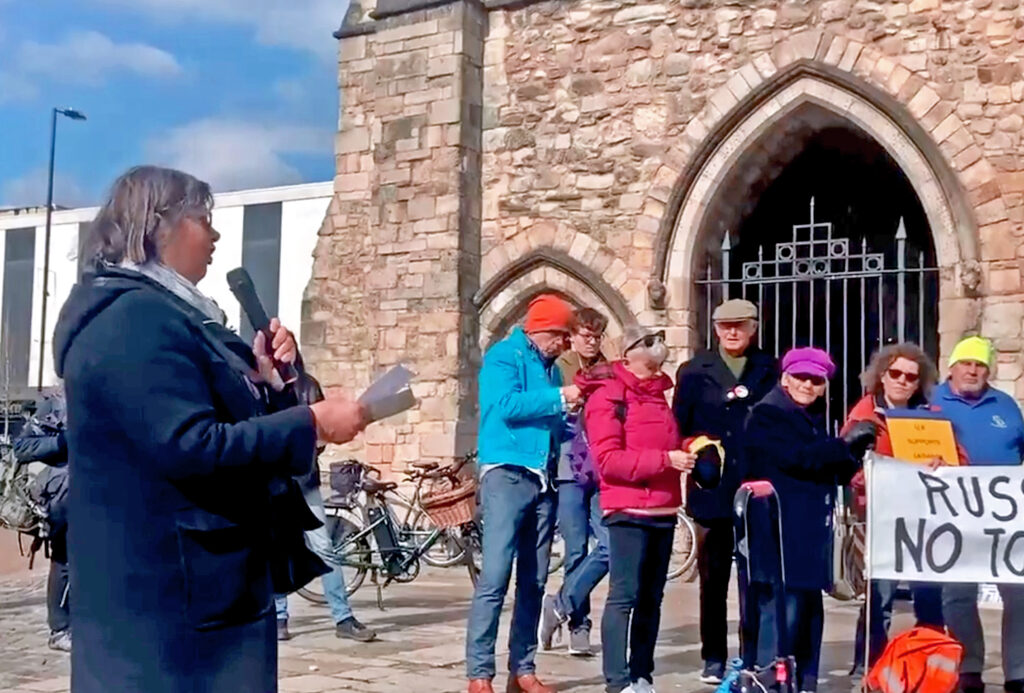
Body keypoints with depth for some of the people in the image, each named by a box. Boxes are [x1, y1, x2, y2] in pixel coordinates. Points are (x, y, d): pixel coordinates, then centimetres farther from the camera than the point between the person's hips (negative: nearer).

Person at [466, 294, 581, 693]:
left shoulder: (549, 368, 20)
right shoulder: (504, 356, -2)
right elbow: (506, 405, -18)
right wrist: (559, 398, -13)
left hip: (543, 480, 8)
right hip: (507, 475, -8)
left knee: (533, 581, 8)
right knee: (495, 578, -11)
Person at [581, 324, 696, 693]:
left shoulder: (657, 393, 19)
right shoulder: (607, 396, -5)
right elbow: (609, 460, -15)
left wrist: (686, 454, 9)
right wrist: (665, 459, -20)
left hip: (663, 510, 8)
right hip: (628, 511, -7)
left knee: (651, 598, 9)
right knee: (624, 595, -8)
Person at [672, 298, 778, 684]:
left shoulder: (772, 372, 6)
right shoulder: (694, 372, 7)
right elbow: (679, 428, 5)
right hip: (712, 490, 1)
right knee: (712, 579, 8)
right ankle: (714, 658, 17)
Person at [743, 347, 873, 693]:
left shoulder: (815, 418, 18)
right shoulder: (766, 415, -5)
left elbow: (835, 473, 17)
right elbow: (797, 457, -20)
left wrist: (857, 449, 0)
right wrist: (844, 443, -18)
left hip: (810, 534, 8)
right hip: (778, 534, -8)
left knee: (809, 611, 12)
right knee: (782, 611, -12)